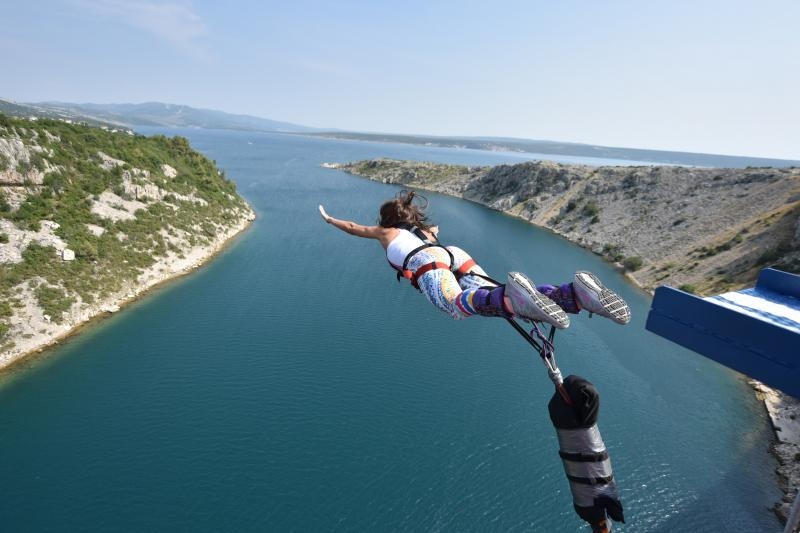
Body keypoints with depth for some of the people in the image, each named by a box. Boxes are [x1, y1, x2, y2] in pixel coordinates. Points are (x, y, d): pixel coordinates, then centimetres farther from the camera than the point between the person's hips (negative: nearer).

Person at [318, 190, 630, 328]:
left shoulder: (385, 231, 35)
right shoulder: (425, 230, 46)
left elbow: (353, 228, 51)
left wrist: (329, 220, 70)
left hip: (427, 262, -5)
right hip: (457, 255, 5)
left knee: (460, 305, -35)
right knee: (504, 301, -17)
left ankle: (513, 297, -68)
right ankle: (576, 293, -42)